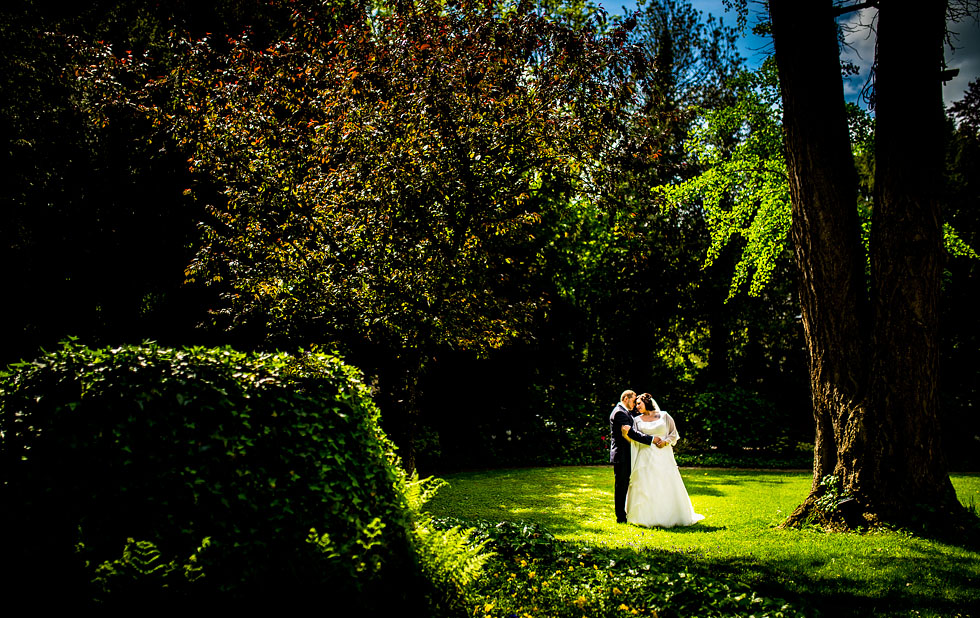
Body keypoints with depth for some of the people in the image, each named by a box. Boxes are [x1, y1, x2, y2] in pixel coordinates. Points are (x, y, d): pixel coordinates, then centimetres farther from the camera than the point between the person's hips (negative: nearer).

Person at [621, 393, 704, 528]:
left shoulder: (664, 416, 8)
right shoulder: (638, 420, 10)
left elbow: (674, 433, 8)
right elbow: (635, 439, 2)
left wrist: (665, 442, -9)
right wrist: (626, 434, -18)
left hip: (664, 456, 0)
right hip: (646, 458, 1)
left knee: (667, 485, 0)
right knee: (646, 488, -4)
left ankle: (671, 517, 12)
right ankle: (648, 518, 3)